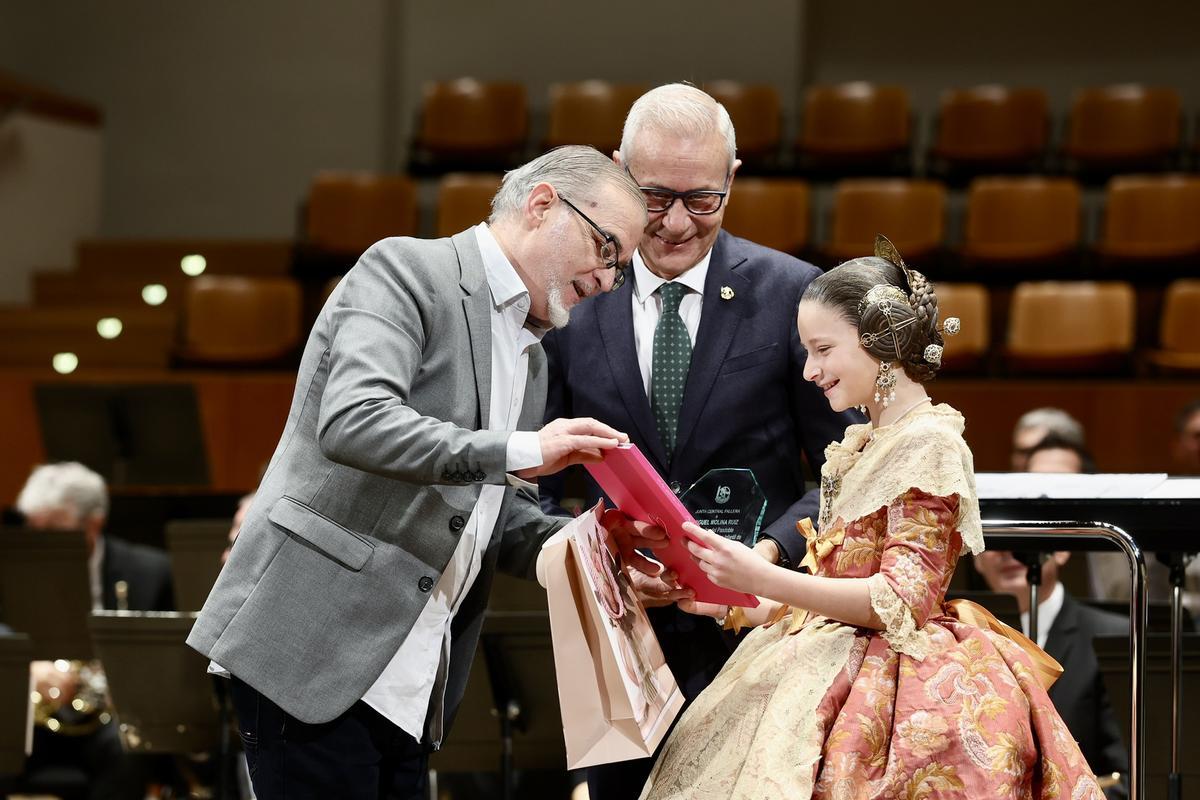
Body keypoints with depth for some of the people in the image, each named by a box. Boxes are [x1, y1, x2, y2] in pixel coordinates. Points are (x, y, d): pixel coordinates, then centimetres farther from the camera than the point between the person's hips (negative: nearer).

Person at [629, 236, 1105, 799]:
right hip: (839, 665, 8)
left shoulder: (928, 442, -8)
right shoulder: (858, 446, 19)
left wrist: (764, 580, -20)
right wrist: (734, 604, 8)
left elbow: (902, 600, -15)